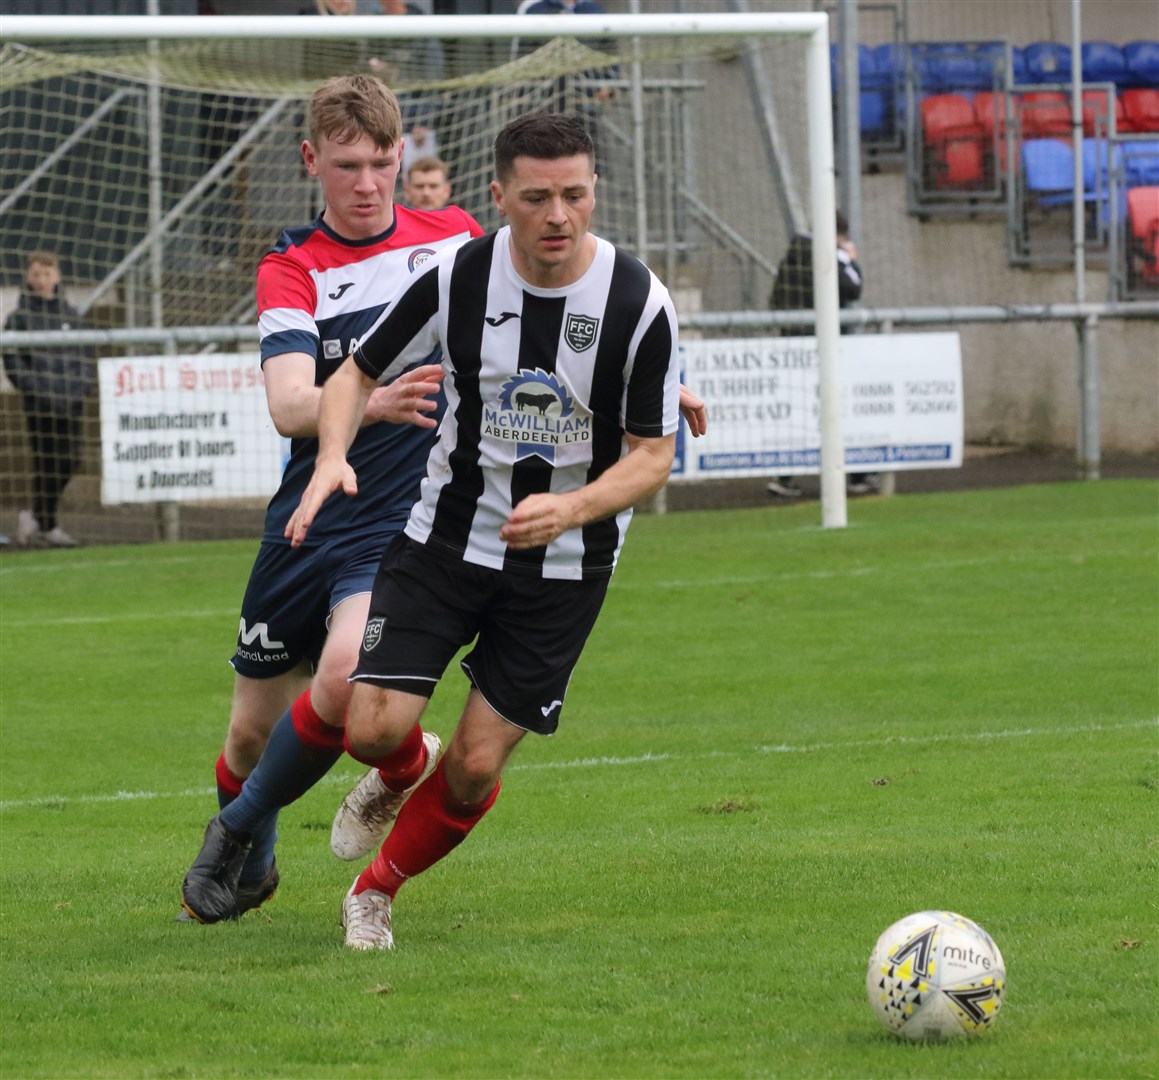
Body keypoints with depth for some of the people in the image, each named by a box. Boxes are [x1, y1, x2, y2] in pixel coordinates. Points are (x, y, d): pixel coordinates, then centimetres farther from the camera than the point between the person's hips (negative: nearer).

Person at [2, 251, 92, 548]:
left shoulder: (69, 314, 12)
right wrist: (33, 388, -15)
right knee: (46, 462, -5)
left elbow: (83, 354, 18)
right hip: (39, 402, -5)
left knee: (68, 462, 3)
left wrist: (84, 382, 2)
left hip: (70, 401, 5)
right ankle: (47, 526, 5)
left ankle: (36, 516, 20)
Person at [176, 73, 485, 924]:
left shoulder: (456, 237, 2)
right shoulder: (293, 270, -4)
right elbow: (289, 406, -22)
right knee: (253, 731, 11)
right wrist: (372, 402, -43)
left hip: (411, 520, -1)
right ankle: (245, 869, 40)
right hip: (312, 522, 1)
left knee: (344, 681, -28)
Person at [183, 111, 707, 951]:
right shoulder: (457, 279, -12)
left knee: (476, 767, -3)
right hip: (446, 539, 1)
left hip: (566, 564, -1)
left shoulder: (639, 302, -16)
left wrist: (572, 509, -30)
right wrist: (333, 456, -20)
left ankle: (378, 891, 25)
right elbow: (357, 375, 1)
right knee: (371, 730, -11)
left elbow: (654, 456, -11)